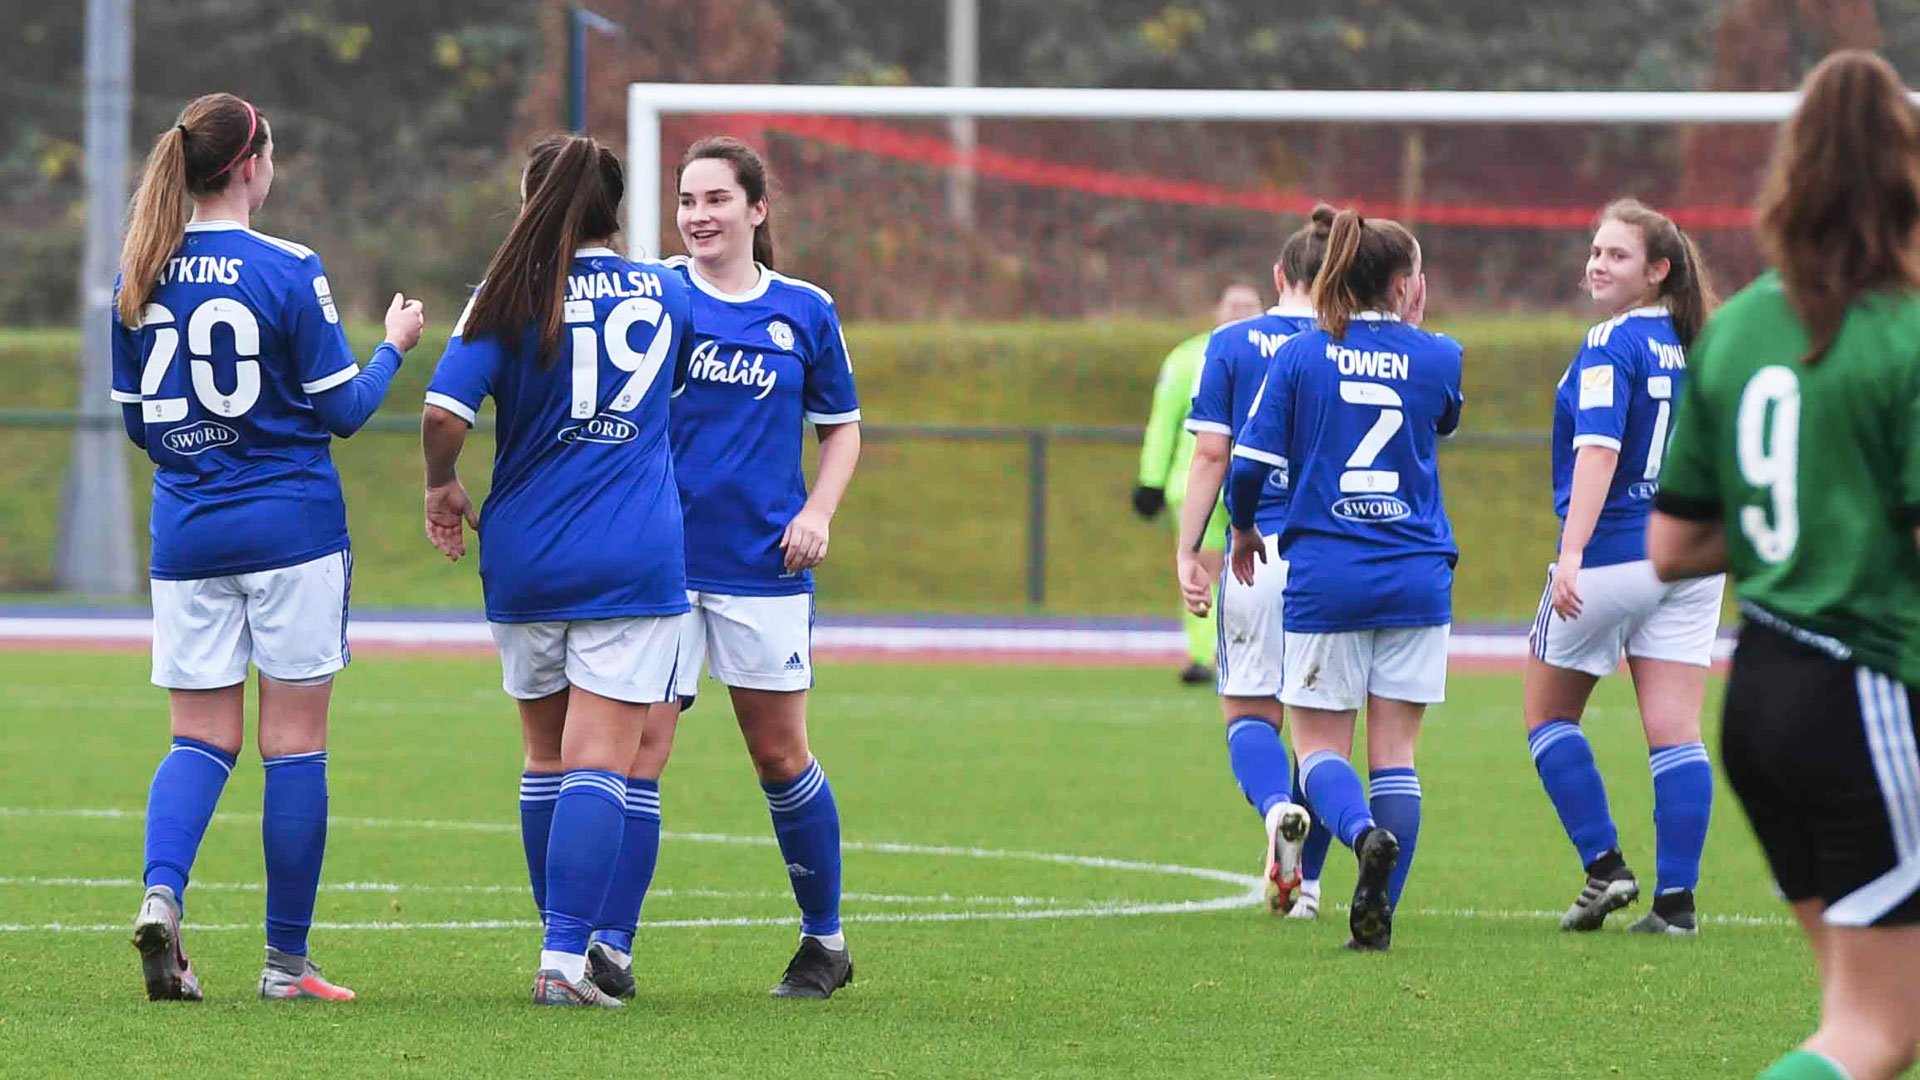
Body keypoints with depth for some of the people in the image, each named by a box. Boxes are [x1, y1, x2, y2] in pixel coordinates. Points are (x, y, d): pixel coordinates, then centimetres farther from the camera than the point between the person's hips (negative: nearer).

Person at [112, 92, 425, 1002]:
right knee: (295, 741, 3)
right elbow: (341, 409, -6)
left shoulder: (139, 277, 3)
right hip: (290, 524, -4)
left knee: (202, 737, 8)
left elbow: (137, 419, 10)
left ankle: (161, 892, -18)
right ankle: (287, 958, 6)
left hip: (185, 535, 4)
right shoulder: (288, 271, -12)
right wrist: (393, 347, 11)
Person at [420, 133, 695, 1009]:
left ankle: (562, 949, 24)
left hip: (525, 557, 1)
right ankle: (566, 960, -17)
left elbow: (445, 412, -15)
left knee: (546, 756, 16)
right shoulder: (667, 295, 4)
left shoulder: (512, 298, -4)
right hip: (636, 559, -1)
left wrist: (442, 486, 3)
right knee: (604, 763, -6)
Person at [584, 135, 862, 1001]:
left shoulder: (805, 311, 6)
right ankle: (609, 943, -5)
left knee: (779, 755, 6)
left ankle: (825, 939, 20)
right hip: (656, 559, -1)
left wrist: (818, 512, 0)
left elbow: (841, 426, 16)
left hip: (763, 564, 1)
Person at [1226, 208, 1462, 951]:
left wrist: (1243, 529, 15)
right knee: (1395, 751, 6)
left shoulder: (1299, 357, -2)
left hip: (1325, 576, -1)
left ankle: (1365, 833, -25)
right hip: (1416, 580, 1)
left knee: (1319, 744, 6)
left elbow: (1251, 462, -4)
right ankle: (1379, 914, -1)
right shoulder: (1437, 359, 1)